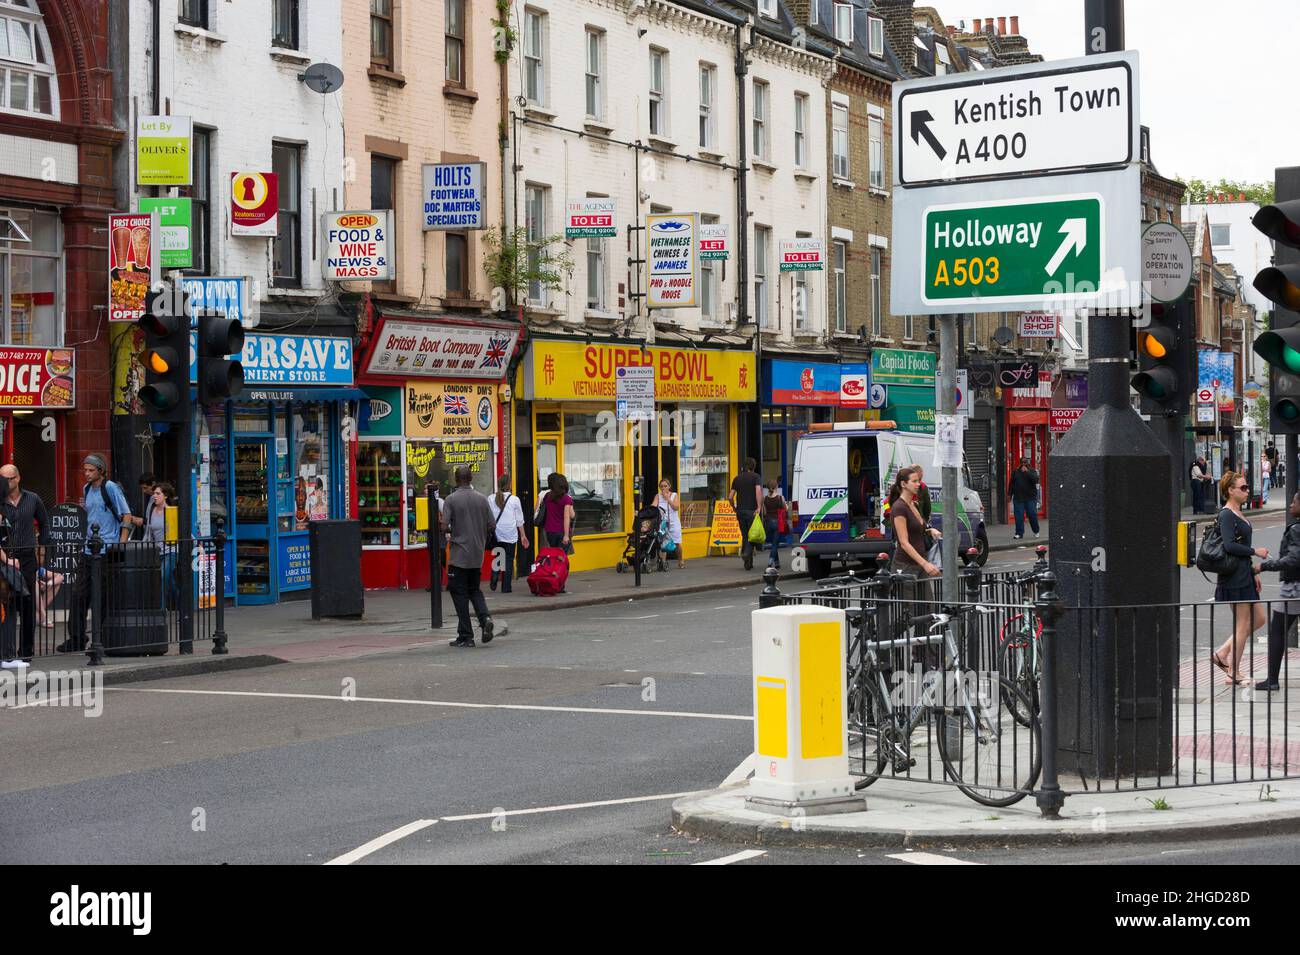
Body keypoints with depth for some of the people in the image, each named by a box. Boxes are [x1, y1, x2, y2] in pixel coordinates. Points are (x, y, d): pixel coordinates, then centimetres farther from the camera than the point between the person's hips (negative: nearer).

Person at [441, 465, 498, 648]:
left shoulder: (451, 499, -10)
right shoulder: (482, 499, 3)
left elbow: (444, 527, -15)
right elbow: (491, 526, 4)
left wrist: (451, 531, 7)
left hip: (459, 555, -4)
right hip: (477, 554, 4)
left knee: (459, 593, 3)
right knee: (474, 589, 18)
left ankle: (465, 636, 2)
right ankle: (485, 618, -8)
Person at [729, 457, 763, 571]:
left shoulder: (737, 478, 11)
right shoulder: (756, 477, -2)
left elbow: (730, 497, 8)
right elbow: (758, 491, -19)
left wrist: (734, 507, 22)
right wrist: (759, 507, -22)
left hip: (740, 510, 4)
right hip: (751, 510, -4)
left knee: (745, 535, 12)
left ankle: (748, 563, 13)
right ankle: (747, 553, -25)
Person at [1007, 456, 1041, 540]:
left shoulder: (1032, 471, 4)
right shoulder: (1015, 472, 12)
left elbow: (1035, 480, -16)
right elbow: (1011, 484, 15)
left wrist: (1027, 471, -20)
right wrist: (1009, 494, 9)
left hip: (1030, 498, -2)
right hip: (1018, 498, 2)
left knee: (1032, 515, -1)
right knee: (1019, 516, -3)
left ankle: (1036, 531, 17)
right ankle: (1019, 533, 2)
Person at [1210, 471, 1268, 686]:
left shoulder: (1237, 514, 15)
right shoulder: (1226, 515, -15)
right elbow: (1230, 545, -26)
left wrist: (1254, 572, 18)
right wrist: (1255, 551, -16)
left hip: (1244, 576, 10)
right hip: (1235, 578, -10)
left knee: (1258, 619, 13)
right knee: (1243, 625, -3)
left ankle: (1221, 654, 15)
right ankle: (1233, 674, 6)